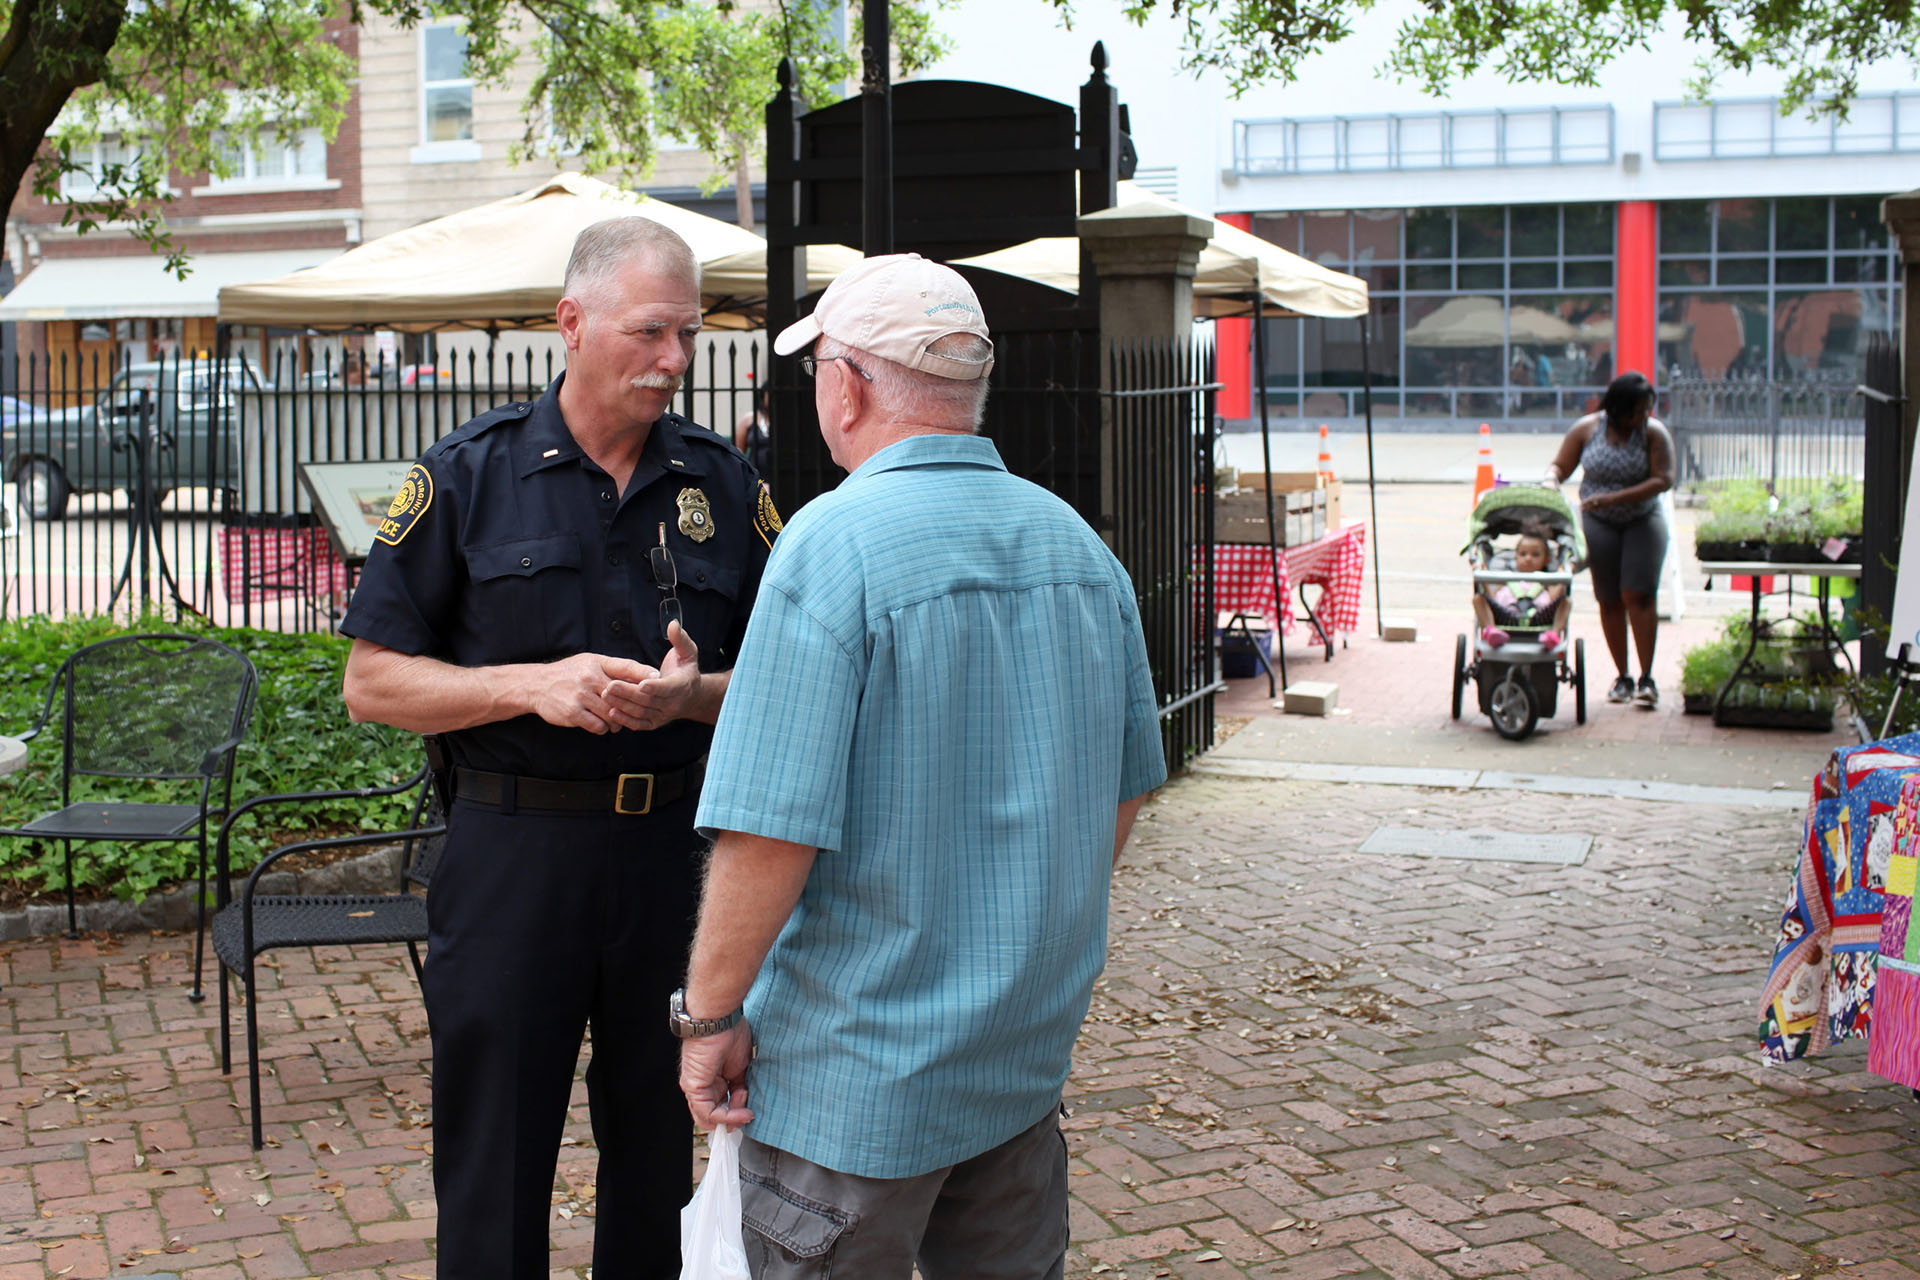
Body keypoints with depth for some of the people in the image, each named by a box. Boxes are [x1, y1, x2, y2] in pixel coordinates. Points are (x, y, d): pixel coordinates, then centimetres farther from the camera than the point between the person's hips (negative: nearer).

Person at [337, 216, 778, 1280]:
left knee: (666, 1161, 13)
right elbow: (374, 682, -1)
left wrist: (693, 695, -12)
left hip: (677, 854, 2)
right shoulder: (469, 475, -1)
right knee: (493, 1178, 7)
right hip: (514, 858, -2)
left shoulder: (725, 485, 6)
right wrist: (532, 684, -15)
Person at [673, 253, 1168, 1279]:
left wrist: (709, 1015, -11)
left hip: (859, 1077, -6)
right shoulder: (1079, 544, 4)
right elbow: (1125, 787, 13)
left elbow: (772, 828, -23)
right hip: (1030, 1050, 7)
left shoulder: (833, 544, -18)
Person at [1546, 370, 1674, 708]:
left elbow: (1662, 480, -16)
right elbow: (1560, 465, 8)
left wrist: (1612, 498, -24)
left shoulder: (1654, 433, -8)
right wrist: (1551, 479, -18)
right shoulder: (1587, 429, -3)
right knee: (1609, 600, 2)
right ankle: (1622, 677, 12)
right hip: (1598, 524, 2)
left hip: (1643, 521, -2)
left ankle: (1647, 678, -10)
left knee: (1637, 594, -14)